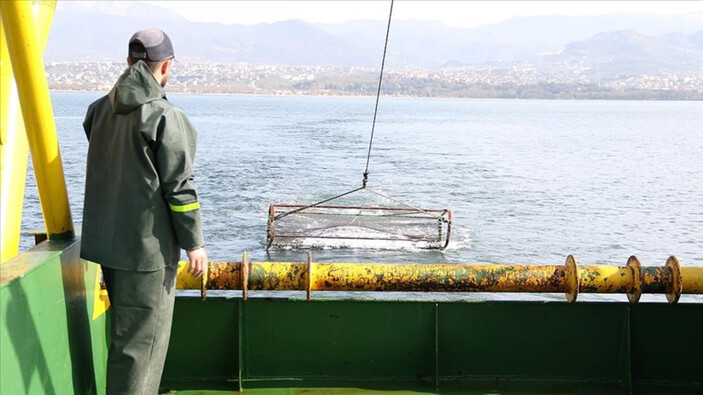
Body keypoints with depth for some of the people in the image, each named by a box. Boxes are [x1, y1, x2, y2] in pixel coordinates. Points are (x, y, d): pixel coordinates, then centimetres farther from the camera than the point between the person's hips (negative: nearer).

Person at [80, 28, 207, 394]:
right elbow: (179, 187, -15)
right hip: (147, 247, -8)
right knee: (141, 336, 0)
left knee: (125, 327, 22)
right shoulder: (165, 117, -15)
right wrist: (194, 243, -8)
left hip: (106, 241, 8)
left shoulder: (100, 109, 6)